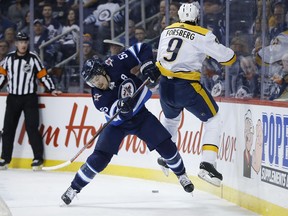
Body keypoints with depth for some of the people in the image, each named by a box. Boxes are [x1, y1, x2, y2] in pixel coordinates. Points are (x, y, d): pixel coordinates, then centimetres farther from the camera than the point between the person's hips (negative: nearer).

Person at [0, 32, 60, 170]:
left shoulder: (33, 58, -3)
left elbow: (43, 75, -2)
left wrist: (52, 89, -9)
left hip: (29, 98, -3)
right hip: (13, 98, 3)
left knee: (32, 128, -7)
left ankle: (38, 158, -2)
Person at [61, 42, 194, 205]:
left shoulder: (117, 64, -24)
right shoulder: (98, 96, -22)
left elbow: (142, 49, -18)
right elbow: (113, 112, -32)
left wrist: (147, 65, -32)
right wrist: (121, 105, -52)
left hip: (139, 114, 1)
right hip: (117, 123, -1)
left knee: (165, 145, -6)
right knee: (100, 157, -14)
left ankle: (181, 174, 19)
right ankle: (75, 188, -2)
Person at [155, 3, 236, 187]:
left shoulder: (167, 31, 9)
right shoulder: (203, 35, -10)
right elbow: (228, 58, -5)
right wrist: (230, 54, 17)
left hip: (165, 85, 6)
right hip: (187, 87, -6)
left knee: (171, 118, 34)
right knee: (213, 120, 8)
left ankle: (165, 158, 46)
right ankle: (207, 164, -7)